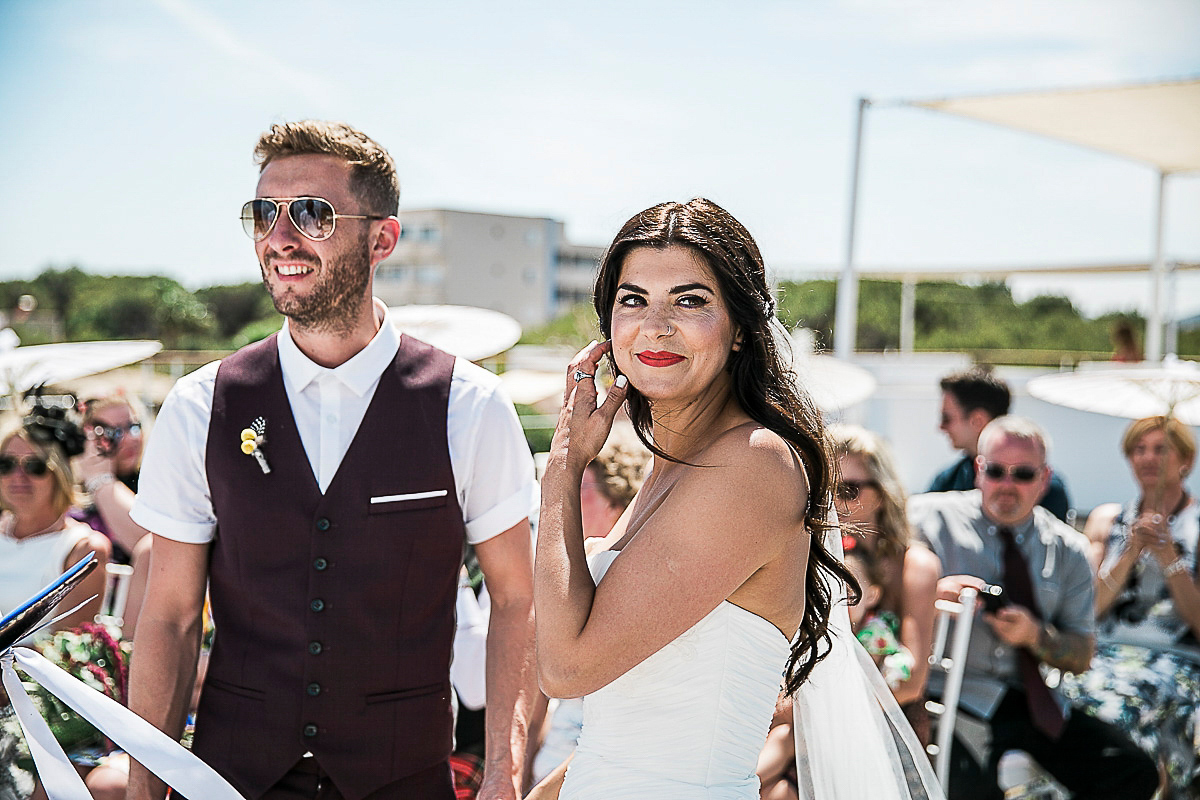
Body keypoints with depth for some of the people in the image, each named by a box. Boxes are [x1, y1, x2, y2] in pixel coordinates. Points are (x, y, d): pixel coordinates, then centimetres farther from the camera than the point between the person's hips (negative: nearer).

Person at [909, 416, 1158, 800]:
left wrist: (1036, 635, -8)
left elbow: (1081, 657, 13)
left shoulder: (1068, 549, 11)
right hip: (953, 697, -4)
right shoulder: (928, 517, 1)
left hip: (1035, 700, 5)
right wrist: (935, 591, -22)